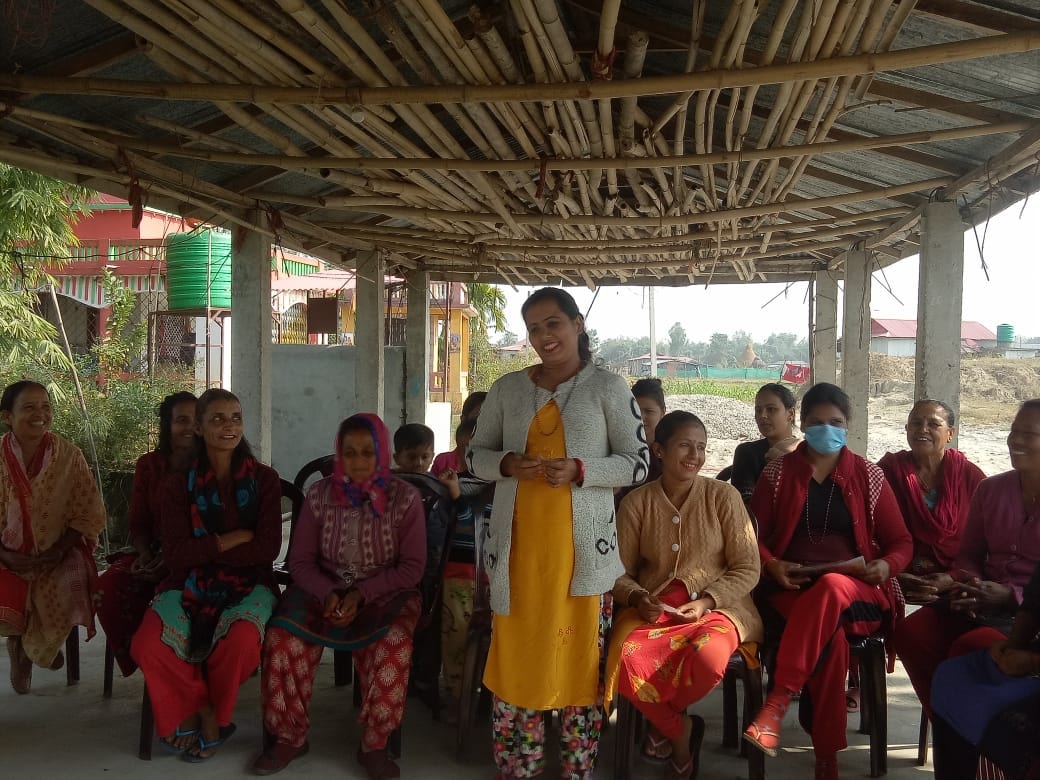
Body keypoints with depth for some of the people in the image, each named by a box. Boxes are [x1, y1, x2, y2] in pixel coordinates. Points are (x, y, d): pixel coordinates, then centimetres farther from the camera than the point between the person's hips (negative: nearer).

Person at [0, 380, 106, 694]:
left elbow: (88, 515, -5)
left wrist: (57, 552, -15)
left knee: (62, 596, -26)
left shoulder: (68, 455, -9)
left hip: (59, 553, 0)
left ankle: (43, 645, 11)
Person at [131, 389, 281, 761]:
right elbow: (174, 553, -6)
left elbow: (267, 548, -8)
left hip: (248, 583, -1)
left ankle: (213, 714, -1)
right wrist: (234, 539, -11)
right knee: (148, 646, -27)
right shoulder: (179, 483, 4)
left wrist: (203, 552, -9)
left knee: (240, 641, -34)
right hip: (190, 585, 2)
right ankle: (199, 709, 2)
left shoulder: (264, 479, 1)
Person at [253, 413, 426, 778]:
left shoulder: (405, 498, -7)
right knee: (283, 638, -26)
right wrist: (329, 594, -19)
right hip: (324, 589, 2)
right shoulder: (319, 495, -2)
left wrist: (361, 595, -18)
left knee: (392, 645, -33)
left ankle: (374, 745, -13)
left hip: (384, 593, -2)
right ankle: (289, 736, -5)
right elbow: (301, 561, 1)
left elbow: (412, 568, -6)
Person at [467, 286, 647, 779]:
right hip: (517, 543, 3)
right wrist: (507, 465, -10)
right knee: (515, 651, 6)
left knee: (580, 654, 3)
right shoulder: (507, 389, 9)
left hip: (581, 546, -2)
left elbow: (637, 463, 0)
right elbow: (475, 456, 13)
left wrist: (579, 470, -17)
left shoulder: (607, 387, 0)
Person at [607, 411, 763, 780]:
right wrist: (638, 599, -15)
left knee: (708, 660, -35)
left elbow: (747, 569, -2)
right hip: (653, 607, 1)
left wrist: (706, 601, -16)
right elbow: (619, 572, 6)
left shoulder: (723, 496, -2)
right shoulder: (636, 502, 2)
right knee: (625, 662, -31)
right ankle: (680, 730, 1)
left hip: (716, 606, -1)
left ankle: (662, 722, 3)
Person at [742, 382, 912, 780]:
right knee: (830, 635, -35)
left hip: (856, 591, 0)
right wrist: (772, 565, -11)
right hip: (792, 588, 0)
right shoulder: (777, 472, 10)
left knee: (831, 588, -39)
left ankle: (778, 700, -41)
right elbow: (753, 536, 10)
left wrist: (886, 565, -11)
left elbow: (901, 541, 12)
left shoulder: (868, 476, 11)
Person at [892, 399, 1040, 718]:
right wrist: (954, 579, -5)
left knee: (969, 647, -32)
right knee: (909, 633, -18)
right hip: (982, 602, 6)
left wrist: (1012, 595, -20)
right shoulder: (989, 490, 12)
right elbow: (969, 556, 16)